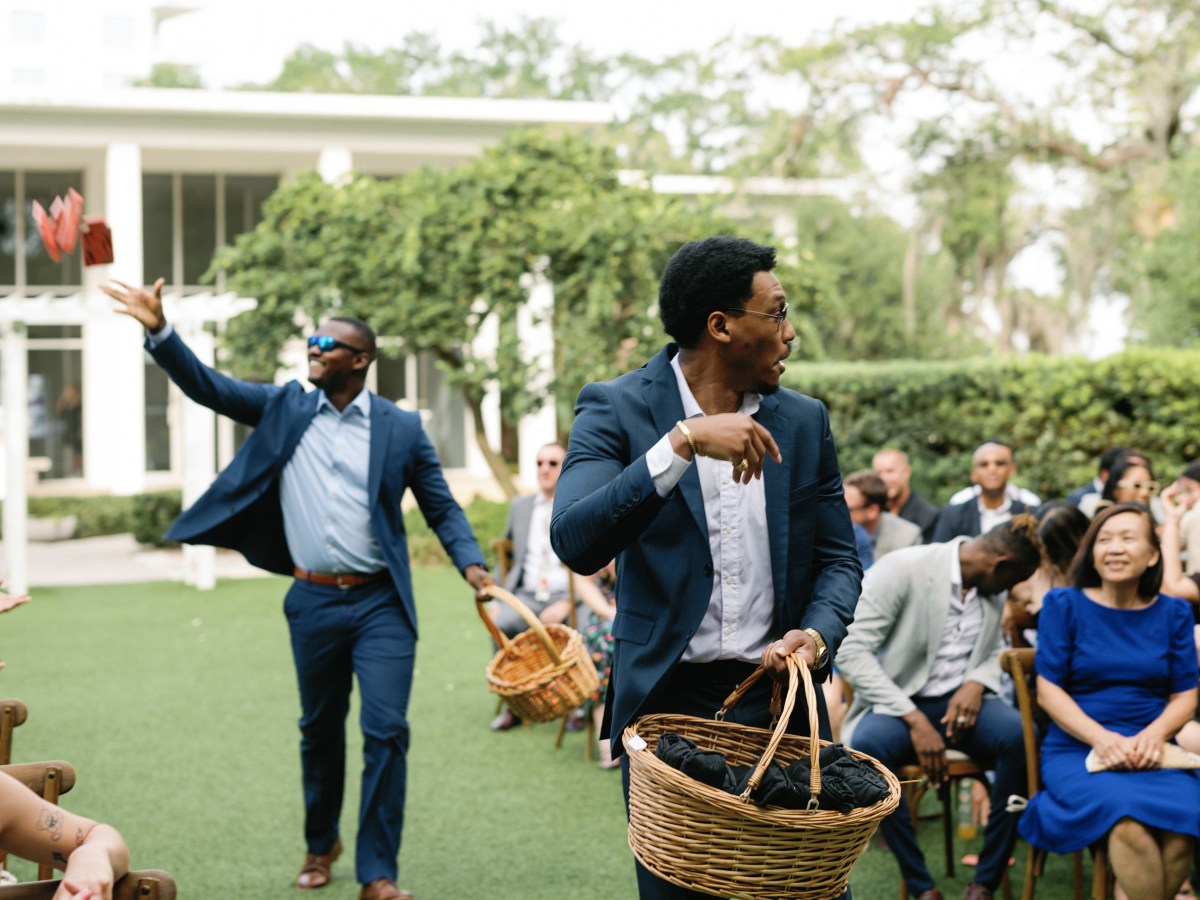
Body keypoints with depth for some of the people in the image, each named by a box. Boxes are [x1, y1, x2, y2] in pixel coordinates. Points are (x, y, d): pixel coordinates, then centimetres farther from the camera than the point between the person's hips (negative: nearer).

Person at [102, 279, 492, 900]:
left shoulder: (401, 428, 0)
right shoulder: (285, 409, 6)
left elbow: (441, 508, 4)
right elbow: (207, 387, 1)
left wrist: (470, 564, -12)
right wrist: (159, 331, -12)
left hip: (381, 604, -2)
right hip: (313, 603, 3)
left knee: (386, 731, -9)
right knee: (319, 731, 16)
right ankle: (320, 845, 36)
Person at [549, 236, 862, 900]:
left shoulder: (803, 422, 7)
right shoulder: (615, 410, -6)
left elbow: (837, 558, 12)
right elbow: (576, 543, -21)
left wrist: (817, 634, -10)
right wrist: (683, 443, -29)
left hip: (779, 698, 3)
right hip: (666, 704, -3)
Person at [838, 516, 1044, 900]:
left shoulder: (996, 591, 8)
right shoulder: (902, 568, -12)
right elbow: (852, 651, -17)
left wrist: (977, 682, -6)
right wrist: (915, 720, -23)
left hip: (961, 703, 4)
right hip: (898, 705, -4)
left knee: (1020, 734, -29)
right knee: (866, 746, -38)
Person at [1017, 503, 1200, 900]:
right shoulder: (1064, 605, 5)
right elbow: (1048, 690, 0)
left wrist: (1153, 735, -12)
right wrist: (1101, 738, -16)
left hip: (1152, 754, 3)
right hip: (1077, 751, -2)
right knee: (1129, 820, -36)